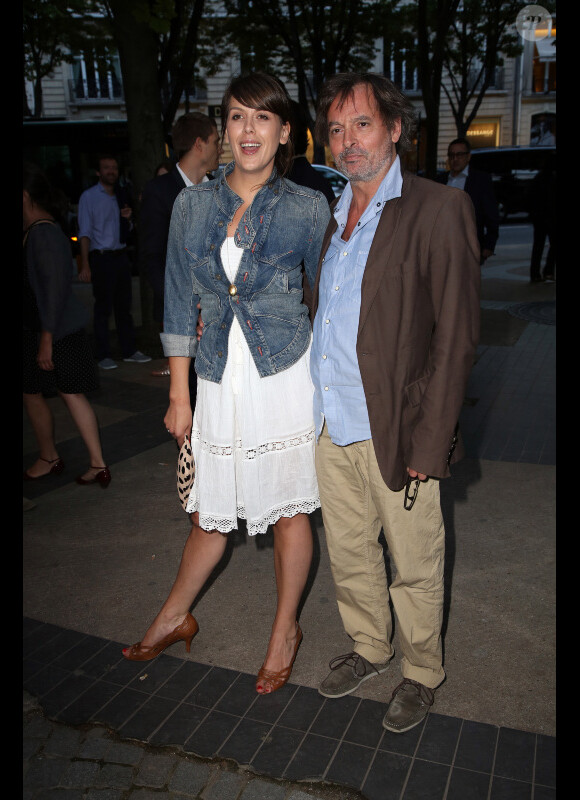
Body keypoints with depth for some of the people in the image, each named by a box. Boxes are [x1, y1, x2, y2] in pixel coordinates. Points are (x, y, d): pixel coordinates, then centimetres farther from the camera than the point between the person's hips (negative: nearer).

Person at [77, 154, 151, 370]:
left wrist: (127, 218, 1)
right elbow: (85, 232, -10)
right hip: (102, 257, -6)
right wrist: (85, 265, -18)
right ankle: (103, 356, 4)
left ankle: (129, 350, 19)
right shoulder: (89, 197, -3)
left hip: (121, 256, 6)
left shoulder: (119, 196, 15)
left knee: (124, 305, 11)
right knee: (103, 308, -3)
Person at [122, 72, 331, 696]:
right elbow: (180, 304, 6)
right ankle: (174, 618, 40)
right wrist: (179, 396, 5)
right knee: (210, 510, 14)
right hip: (219, 381, 2)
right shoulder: (192, 205, 4)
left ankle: (285, 630, 33)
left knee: (287, 509, 10)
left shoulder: (308, 209, -3)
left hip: (285, 374, -2)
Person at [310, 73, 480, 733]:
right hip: (330, 429, 6)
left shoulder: (439, 211, -10)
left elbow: (456, 338, -13)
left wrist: (429, 444, -15)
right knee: (348, 555, 20)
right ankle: (368, 647, 44)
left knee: (414, 567, 12)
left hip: (396, 433, -5)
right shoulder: (327, 218, 11)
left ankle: (422, 673, 37)